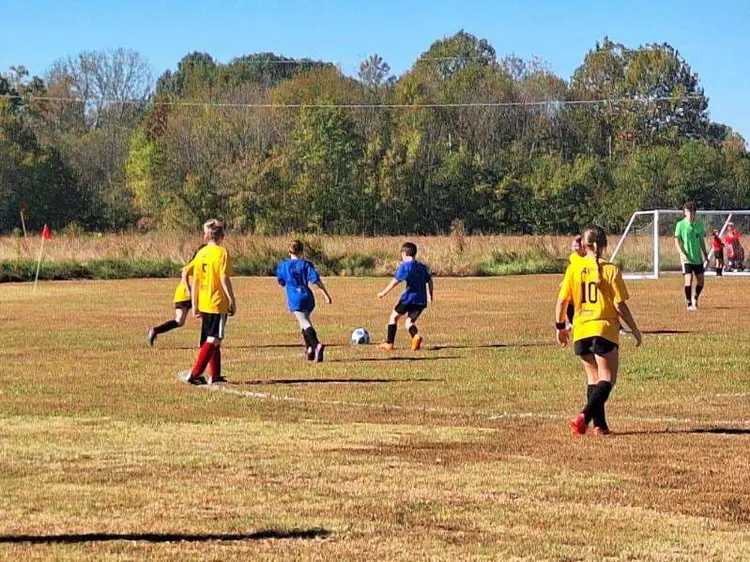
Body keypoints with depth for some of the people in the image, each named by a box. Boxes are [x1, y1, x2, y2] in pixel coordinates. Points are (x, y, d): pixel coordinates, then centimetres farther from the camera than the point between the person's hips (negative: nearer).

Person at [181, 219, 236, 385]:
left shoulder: (201, 253, 6)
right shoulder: (221, 252, -11)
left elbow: (195, 280, 8)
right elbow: (224, 279, -16)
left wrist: (195, 305, 14)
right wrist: (232, 301, -8)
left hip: (204, 303, 7)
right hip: (219, 303, -7)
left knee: (211, 339, 17)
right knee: (213, 340, -5)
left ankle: (215, 375, 22)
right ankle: (194, 374, -13)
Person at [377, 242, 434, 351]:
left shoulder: (405, 266, -4)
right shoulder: (422, 267, 15)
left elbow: (396, 281, -11)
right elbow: (430, 281, 16)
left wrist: (384, 292, -6)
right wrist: (431, 295, 28)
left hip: (409, 298, -6)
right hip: (421, 301, 6)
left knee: (394, 316, 12)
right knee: (410, 322, 13)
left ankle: (389, 343, 11)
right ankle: (416, 336, -19)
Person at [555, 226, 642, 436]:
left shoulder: (574, 268, 1)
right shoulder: (611, 270, -6)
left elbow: (562, 301, 2)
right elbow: (620, 305, -8)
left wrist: (560, 326, 16)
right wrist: (635, 330, 3)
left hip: (581, 331, 4)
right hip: (605, 329, -4)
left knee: (593, 378, 18)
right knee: (607, 379, 1)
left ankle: (600, 425, 12)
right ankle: (585, 416, -21)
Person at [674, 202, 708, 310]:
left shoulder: (699, 225, 7)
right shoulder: (681, 225, -5)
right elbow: (677, 241, -5)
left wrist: (705, 255, 13)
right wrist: (682, 253, -18)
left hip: (698, 258, 4)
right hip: (686, 258, -4)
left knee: (701, 280, 6)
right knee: (689, 279, -13)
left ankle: (695, 298, 31)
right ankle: (689, 304, -2)